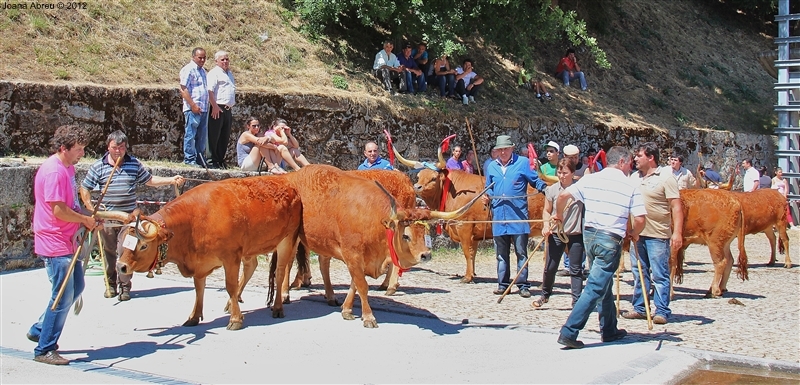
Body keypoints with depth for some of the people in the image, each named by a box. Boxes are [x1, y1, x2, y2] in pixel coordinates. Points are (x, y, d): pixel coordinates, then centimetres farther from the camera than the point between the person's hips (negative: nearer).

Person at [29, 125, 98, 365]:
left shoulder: (68, 168, 12)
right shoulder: (53, 171, -19)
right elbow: (58, 210, -23)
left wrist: (87, 219, 5)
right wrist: (85, 219, -10)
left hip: (66, 241, 10)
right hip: (54, 243, -10)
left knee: (76, 288, 17)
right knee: (63, 296, -4)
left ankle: (38, 330, 28)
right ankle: (44, 350, 8)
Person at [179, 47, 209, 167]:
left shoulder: (202, 70, 20)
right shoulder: (188, 69, -6)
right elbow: (184, 89, -12)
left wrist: (206, 106, 17)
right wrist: (193, 105, -17)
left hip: (203, 109, 8)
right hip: (193, 109, -8)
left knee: (202, 136, 10)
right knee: (190, 135, -5)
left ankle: (200, 159, 16)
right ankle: (190, 159, -2)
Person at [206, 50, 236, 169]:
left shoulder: (229, 73, 22)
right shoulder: (214, 73, -4)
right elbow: (210, 90, -13)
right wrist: (214, 106, -19)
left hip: (228, 109, 8)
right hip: (218, 109, -8)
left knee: (225, 137, 10)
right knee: (214, 136, -4)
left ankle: (221, 160, 17)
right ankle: (214, 161, -2)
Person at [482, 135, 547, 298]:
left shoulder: (523, 162, 2)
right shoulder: (491, 167, 15)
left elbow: (535, 180, 2)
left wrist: (546, 189, -17)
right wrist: (487, 197, 4)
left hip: (518, 215, -4)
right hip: (499, 214, 4)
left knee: (521, 251, -2)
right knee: (501, 253, 10)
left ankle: (523, 285, 3)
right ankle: (503, 284, 18)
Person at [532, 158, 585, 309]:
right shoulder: (552, 190, -1)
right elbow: (546, 211, 6)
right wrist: (546, 225, -10)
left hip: (576, 234, -1)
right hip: (556, 234, 1)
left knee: (576, 269, 4)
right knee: (550, 267, 6)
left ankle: (577, 301, 11)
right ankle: (545, 295, 29)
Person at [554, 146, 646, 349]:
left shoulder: (590, 179, 6)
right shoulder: (631, 186, -4)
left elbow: (563, 195, 5)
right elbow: (640, 220, -9)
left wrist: (558, 214, 24)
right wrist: (633, 233, 12)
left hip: (589, 236, 6)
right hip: (610, 240, -6)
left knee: (604, 285, 21)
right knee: (595, 288, -5)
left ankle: (609, 330, 29)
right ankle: (569, 332, -11)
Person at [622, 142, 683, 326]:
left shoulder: (666, 177, -7)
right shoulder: (634, 177, 11)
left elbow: (677, 207, -12)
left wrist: (677, 232, -20)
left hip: (658, 235, -6)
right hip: (637, 233, 6)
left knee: (659, 275, -1)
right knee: (639, 274, 13)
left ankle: (662, 312, 5)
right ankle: (639, 308, 22)